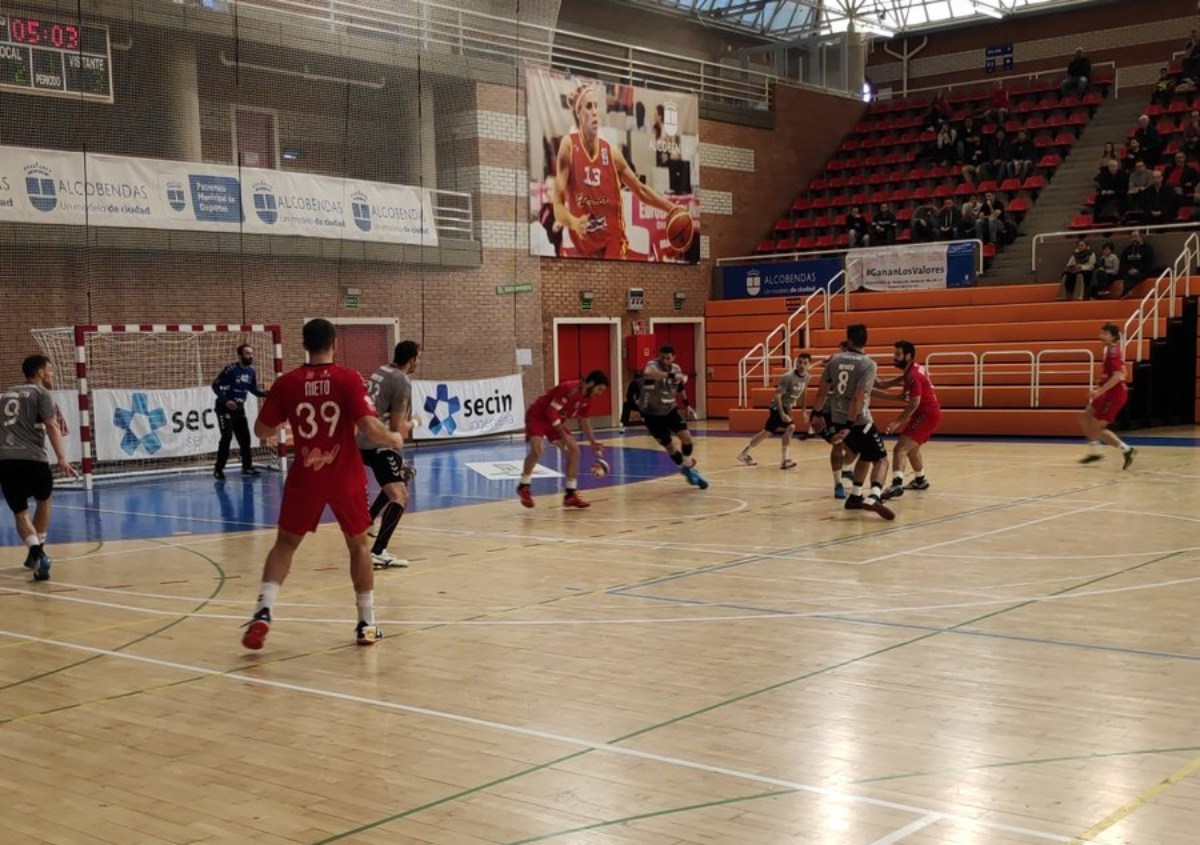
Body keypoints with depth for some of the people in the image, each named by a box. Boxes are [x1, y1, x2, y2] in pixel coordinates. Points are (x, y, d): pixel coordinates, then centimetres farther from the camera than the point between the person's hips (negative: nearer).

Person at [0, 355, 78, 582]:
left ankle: (36, 553, -18)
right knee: (43, 500, 23)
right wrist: (61, 459, -18)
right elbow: (52, 426, -9)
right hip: (32, 458, -4)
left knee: (20, 511, 5)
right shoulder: (41, 393, 6)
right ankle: (37, 551, 26)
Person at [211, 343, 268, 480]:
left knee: (245, 437, 7)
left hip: (239, 408, 7)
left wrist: (266, 393, -6)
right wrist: (225, 400, -25)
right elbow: (215, 385, -17)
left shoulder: (251, 371, 2)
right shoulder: (231, 370, -19)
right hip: (225, 407, -7)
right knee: (227, 436, -15)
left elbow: (254, 389, 13)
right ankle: (218, 469, -8)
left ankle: (247, 467, 20)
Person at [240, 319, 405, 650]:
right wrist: (394, 439, 3)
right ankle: (367, 624, 17)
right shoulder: (348, 380, -10)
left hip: (305, 477, 1)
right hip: (345, 477, -1)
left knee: (285, 543, 15)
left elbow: (262, 430, 3)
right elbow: (370, 428, -17)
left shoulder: (287, 383, -3)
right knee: (358, 544, 15)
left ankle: (263, 612, -1)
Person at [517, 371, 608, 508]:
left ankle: (570, 494, 4)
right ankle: (524, 487, -8)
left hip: (556, 420, 9)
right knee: (538, 449, -29)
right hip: (538, 416, -9)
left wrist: (593, 443, 10)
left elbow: (583, 421, 13)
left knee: (574, 451, -1)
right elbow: (551, 412, -28)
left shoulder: (587, 399, -2)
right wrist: (563, 436, -28)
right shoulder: (569, 389, -29)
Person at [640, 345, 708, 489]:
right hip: (652, 413, -5)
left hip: (670, 410, 5)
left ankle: (688, 467, 17)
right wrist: (670, 375, -60)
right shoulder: (653, 366, -26)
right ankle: (686, 469, 23)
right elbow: (647, 373, -54)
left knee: (686, 437, -10)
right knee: (670, 446, -2)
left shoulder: (676, 368, -5)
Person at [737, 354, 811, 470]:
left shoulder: (806, 377, -2)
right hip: (777, 407, -8)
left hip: (787, 407, 8)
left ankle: (744, 453, 29)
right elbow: (777, 396, -25)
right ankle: (785, 459, -19)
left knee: (767, 432, 15)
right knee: (790, 427, -26)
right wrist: (782, 414, -31)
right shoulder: (788, 377, -25)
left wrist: (803, 411, 17)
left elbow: (803, 392, 16)